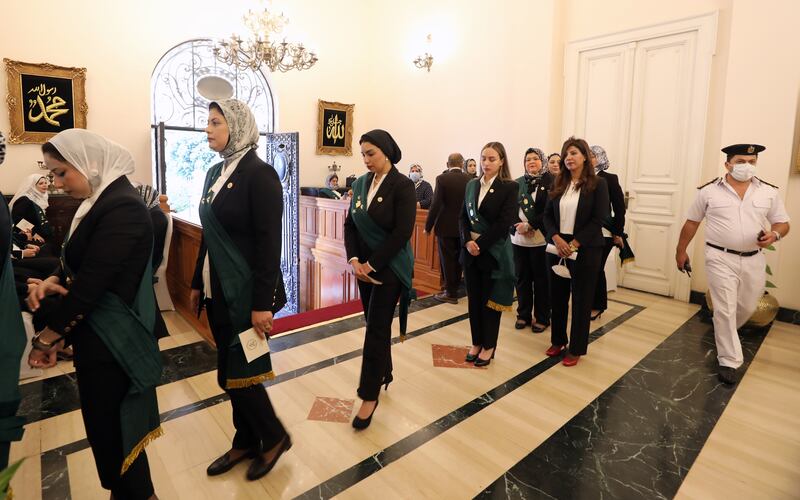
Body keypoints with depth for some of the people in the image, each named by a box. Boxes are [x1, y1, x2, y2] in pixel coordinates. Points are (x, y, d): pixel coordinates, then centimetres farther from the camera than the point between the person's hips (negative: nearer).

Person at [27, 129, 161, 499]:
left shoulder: (122, 208, -22)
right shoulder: (100, 201, 9)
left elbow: (91, 284, -22)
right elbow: (80, 264, 17)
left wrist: (46, 336, -10)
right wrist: (53, 281, -5)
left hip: (112, 340, -9)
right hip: (98, 334, 9)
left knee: (109, 430, 6)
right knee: (113, 424, 20)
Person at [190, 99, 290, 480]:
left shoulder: (259, 174, -14)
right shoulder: (214, 173, 11)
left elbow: (269, 243, -19)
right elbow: (208, 236, 15)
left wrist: (262, 302, -20)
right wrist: (197, 283, 16)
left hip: (246, 291, -8)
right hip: (219, 289, 8)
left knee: (237, 373, 1)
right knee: (229, 372, 15)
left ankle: (274, 436, 25)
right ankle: (246, 442, 33)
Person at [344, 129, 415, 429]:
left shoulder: (402, 186, -11)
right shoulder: (360, 184, 7)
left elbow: (402, 232, -17)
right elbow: (350, 224, 6)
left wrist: (372, 264, -16)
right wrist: (353, 259, -8)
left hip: (390, 267, -6)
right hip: (364, 265, 6)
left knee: (376, 328, -4)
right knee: (375, 323, 14)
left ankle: (370, 395, 8)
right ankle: (384, 373, 35)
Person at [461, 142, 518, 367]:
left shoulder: (509, 187, -7)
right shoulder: (471, 185, 8)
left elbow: (504, 223, -15)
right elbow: (463, 216, 5)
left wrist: (480, 244, -16)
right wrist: (468, 241, -11)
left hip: (494, 251, -4)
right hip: (471, 249, 5)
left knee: (490, 300, 6)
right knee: (473, 299, 11)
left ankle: (489, 346, 21)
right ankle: (476, 343, 26)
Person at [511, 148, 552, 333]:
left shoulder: (550, 182, -2)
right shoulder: (518, 183, 10)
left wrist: (529, 225, -16)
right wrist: (517, 226, -10)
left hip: (540, 239, -4)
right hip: (518, 238, 4)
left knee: (541, 279, 5)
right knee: (522, 277, 11)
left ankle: (542, 318, 18)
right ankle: (523, 315, 24)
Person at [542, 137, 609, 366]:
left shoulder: (598, 184, -4)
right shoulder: (558, 184, 8)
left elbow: (598, 220, -10)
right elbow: (547, 215, 4)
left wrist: (574, 244, -16)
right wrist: (556, 239, -13)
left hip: (585, 250, -4)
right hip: (558, 248, 4)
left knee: (581, 300, 5)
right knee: (557, 296, 11)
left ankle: (576, 348, 18)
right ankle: (558, 341, 28)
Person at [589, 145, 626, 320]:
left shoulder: (610, 179, -3)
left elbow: (619, 208, -3)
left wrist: (618, 233, -6)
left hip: (602, 233, -3)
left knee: (596, 269, 3)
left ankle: (598, 306, 19)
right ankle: (587, 304, 23)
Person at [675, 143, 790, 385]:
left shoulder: (769, 192, 3)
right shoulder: (709, 191, -3)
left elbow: (783, 223, 8)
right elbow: (691, 222, 5)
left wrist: (774, 235, -16)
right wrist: (681, 251, 8)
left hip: (754, 260, 4)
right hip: (721, 259, -3)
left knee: (746, 308, 18)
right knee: (725, 310, -3)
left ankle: (722, 335, 47)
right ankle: (729, 361, 8)